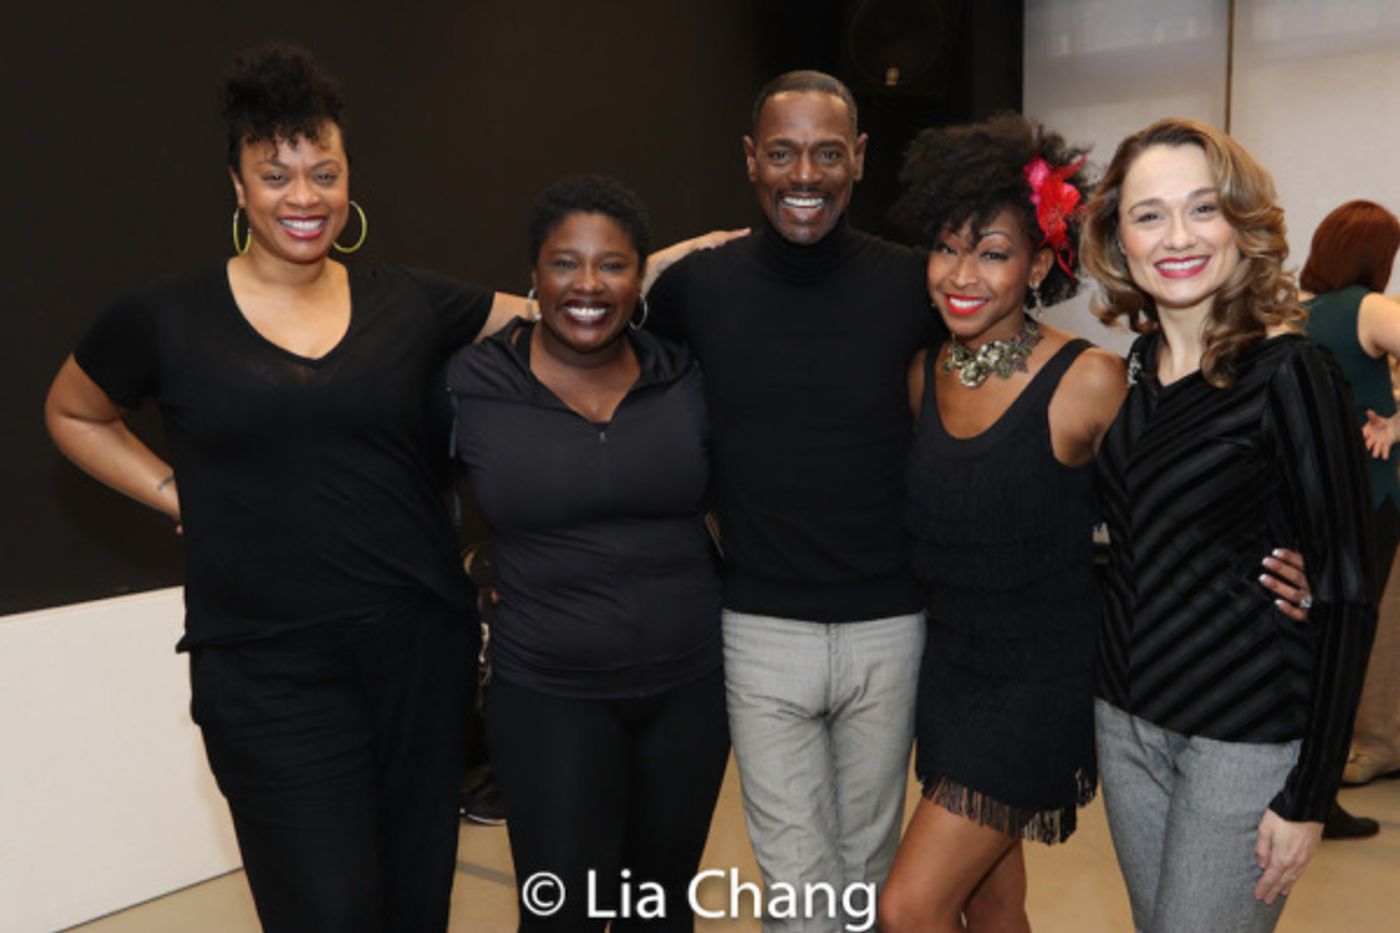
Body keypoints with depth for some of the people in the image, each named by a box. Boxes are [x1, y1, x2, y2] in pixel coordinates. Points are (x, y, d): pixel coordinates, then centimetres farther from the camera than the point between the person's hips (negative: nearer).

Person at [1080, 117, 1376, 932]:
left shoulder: (1288, 373, -15)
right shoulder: (1135, 369, 3)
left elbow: (1347, 594, -14)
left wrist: (1310, 795, -13)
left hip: (1246, 738, -6)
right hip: (1126, 719, 6)